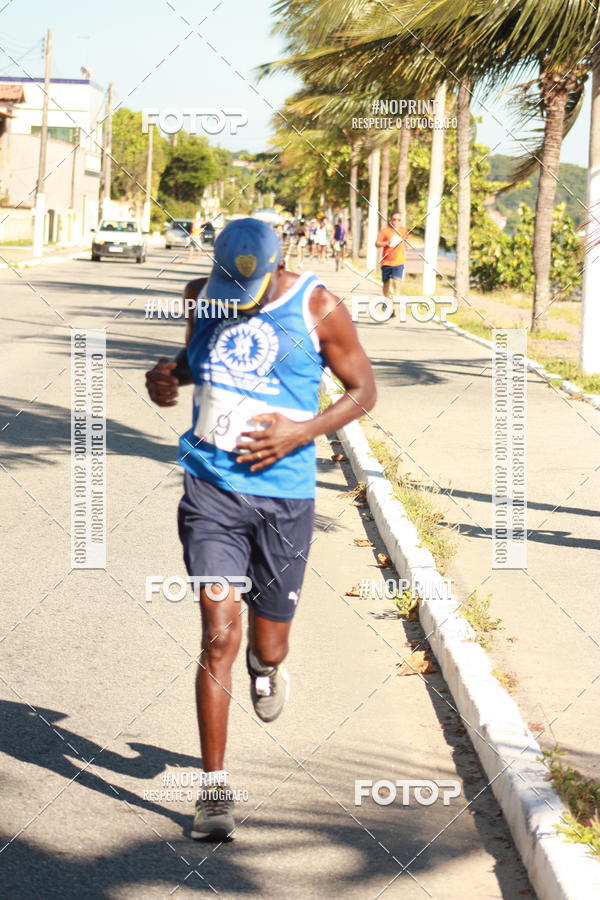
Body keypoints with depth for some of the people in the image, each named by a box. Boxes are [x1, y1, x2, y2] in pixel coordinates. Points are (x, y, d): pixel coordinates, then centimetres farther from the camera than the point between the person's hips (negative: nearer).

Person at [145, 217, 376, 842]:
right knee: (218, 636, -10)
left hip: (284, 495, -1)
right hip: (211, 488, 1)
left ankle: (265, 666, 51)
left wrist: (301, 432, -14)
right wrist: (169, 375, 1)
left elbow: (363, 391, 2)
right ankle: (214, 789, -1)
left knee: (268, 644, 10)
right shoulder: (202, 296, 4)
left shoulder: (318, 309, -6)